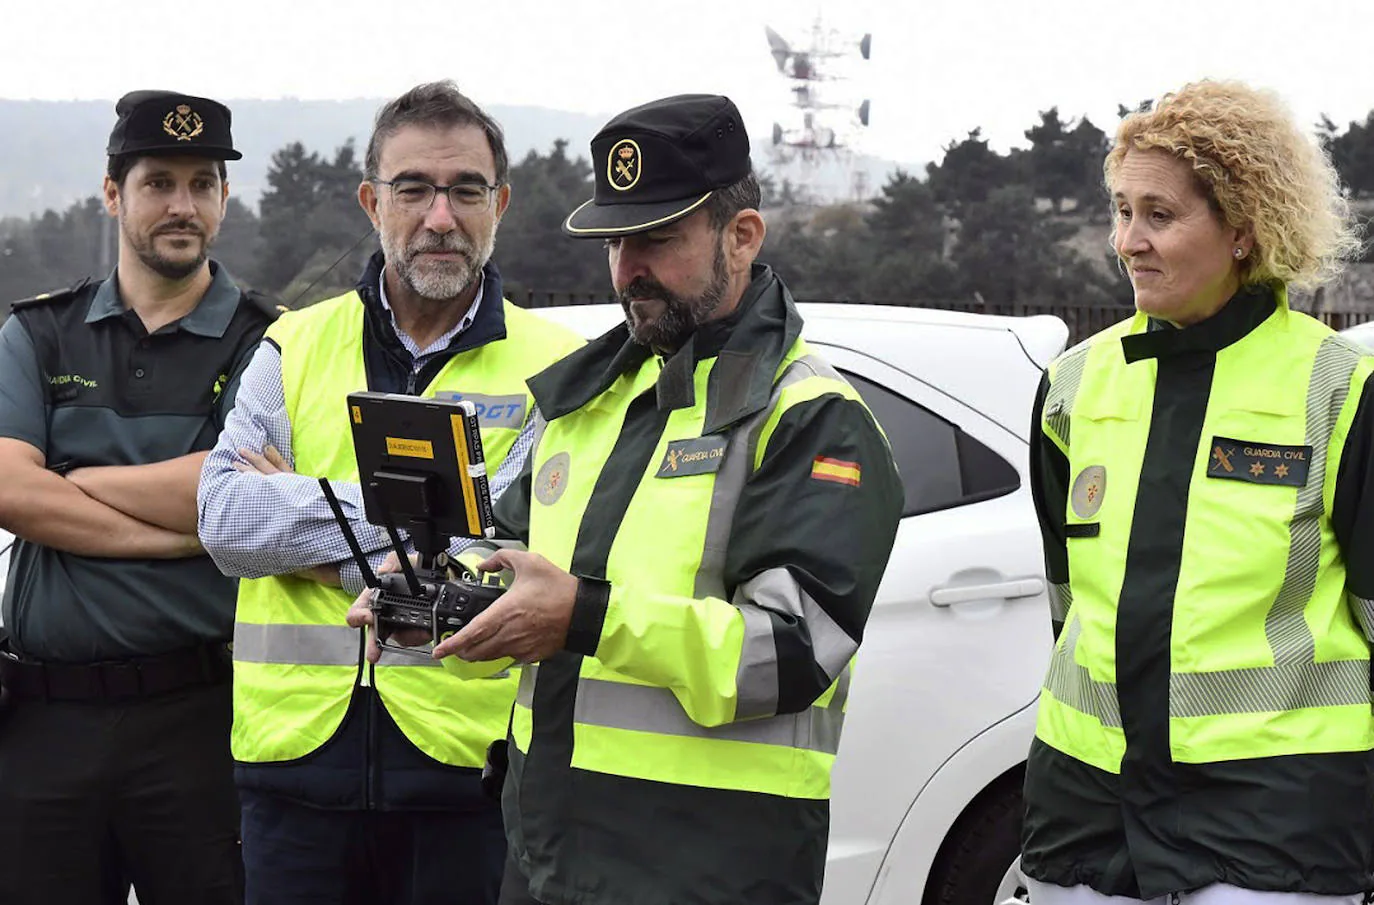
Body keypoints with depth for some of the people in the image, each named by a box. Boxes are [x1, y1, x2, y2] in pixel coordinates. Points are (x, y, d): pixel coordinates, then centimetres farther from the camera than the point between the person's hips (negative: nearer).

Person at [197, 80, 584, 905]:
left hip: (469, 760, -2)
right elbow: (224, 518, -5)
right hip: (298, 746, 3)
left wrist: (304, 527, -9)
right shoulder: (295, 348, 9)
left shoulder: (553, 368, -1)